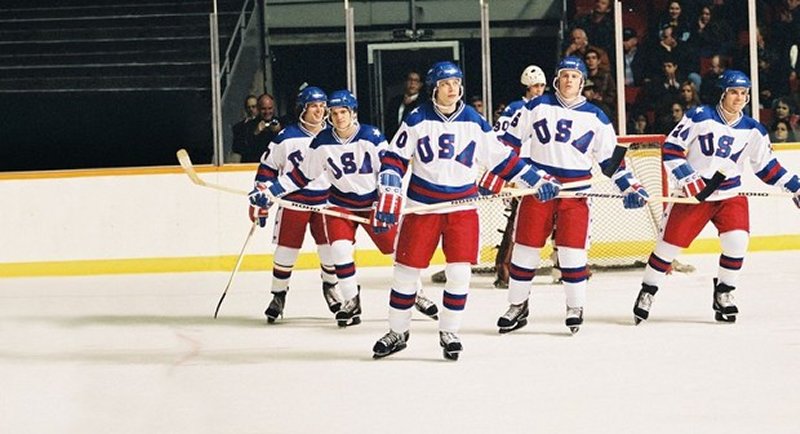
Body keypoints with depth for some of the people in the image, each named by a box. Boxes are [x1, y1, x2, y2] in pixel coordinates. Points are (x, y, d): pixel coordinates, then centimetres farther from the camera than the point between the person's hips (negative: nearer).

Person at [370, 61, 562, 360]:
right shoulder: (417, 120, -3)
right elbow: (395, 157, -1)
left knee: (459, 272, -5)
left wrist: (537, 180, 4)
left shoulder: (475, 122, 3)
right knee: (406, 269, 2)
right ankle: (397, 332, 17)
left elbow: (501, 159, 9)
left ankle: (449, 333, 10)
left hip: (462, 208, 1)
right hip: (422, 207, -1)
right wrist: (389, 194, -14)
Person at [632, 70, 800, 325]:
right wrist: (687, 178, -18)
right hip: (694, 193, -3)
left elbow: (766, 166, 9)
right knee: (670, 243, -1)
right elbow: (671, 148, -9)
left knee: (737, 241, -16)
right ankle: (647, 292, 17)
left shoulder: (753, 130, 1)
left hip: (730, 195, 3)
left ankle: (723, 294, 3)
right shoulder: (700, 117, -11)